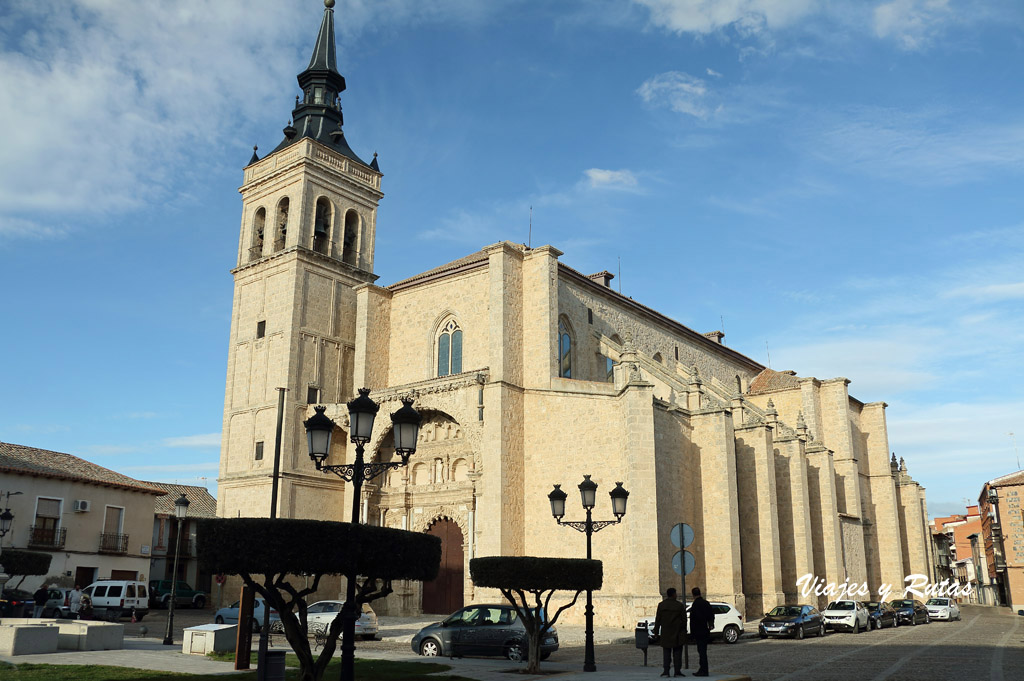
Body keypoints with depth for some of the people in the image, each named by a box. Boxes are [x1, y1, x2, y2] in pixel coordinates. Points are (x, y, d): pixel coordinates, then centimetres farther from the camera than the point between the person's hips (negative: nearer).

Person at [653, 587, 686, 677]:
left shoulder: (661, 605, 0)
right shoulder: (680, 605, -2)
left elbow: (657, 619, 0)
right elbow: (684, 619, 0)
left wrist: (656, 631, 6)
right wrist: (684, 632, 10)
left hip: (665, 633, 1)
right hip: (677, 634, -1)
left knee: (666, 653, 5)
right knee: (677, 653, 4)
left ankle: (666, 671, 0)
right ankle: (677, 671, 1)